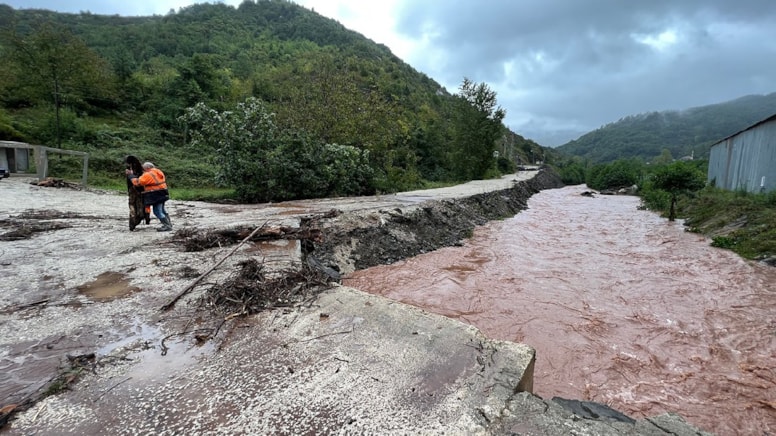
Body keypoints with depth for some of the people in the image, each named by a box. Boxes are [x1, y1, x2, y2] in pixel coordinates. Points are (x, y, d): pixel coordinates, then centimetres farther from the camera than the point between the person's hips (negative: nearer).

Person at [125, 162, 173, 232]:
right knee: (162, 210, 21)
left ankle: (167, 226, -5)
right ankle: (169, 223, 28)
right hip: (162, 194, 9)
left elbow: (137, 182, -9)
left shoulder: (148, 175, -13)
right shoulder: (159, 172, 12)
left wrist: (130, 175, 2)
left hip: (156, 196, -9)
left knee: (157, 211, -4)